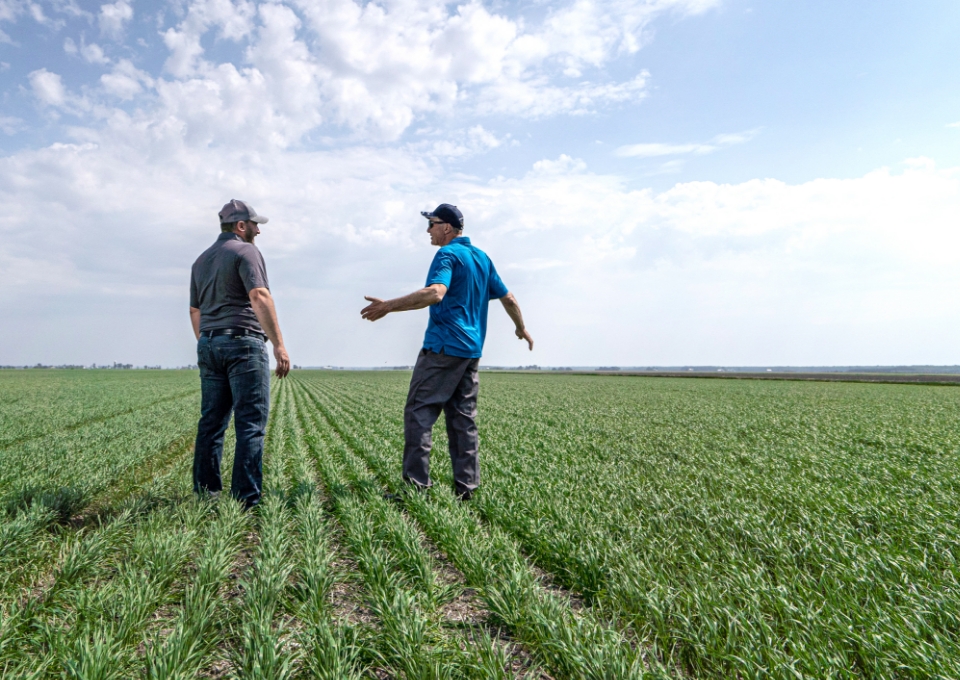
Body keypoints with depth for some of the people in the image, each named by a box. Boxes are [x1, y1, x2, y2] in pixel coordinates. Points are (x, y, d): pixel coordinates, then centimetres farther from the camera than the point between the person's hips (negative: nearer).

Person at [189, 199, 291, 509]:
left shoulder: (201, 260, 21)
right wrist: (279, 345, -22)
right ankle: (246, 500, -7)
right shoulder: (246, 251, -4)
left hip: (209, 345, 8)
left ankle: (204, 494, 15)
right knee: (251, 423, -6)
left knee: (212, 422, 11)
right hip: (244, 344, -8)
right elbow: (260, 298, -18)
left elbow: (195, 311, 22)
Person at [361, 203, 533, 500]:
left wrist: (389, 305, -27)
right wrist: (521, 328, 34)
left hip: (443, 346, -8)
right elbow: (507, 297, 21)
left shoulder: (448, 254, -8)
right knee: (463, 417, 10)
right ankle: (466, 487, 11)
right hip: (472, 350, 8)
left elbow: (435, 293, -26)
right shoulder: (482, 257, 17)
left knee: (419, 411, -4)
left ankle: (417, 484, -6)